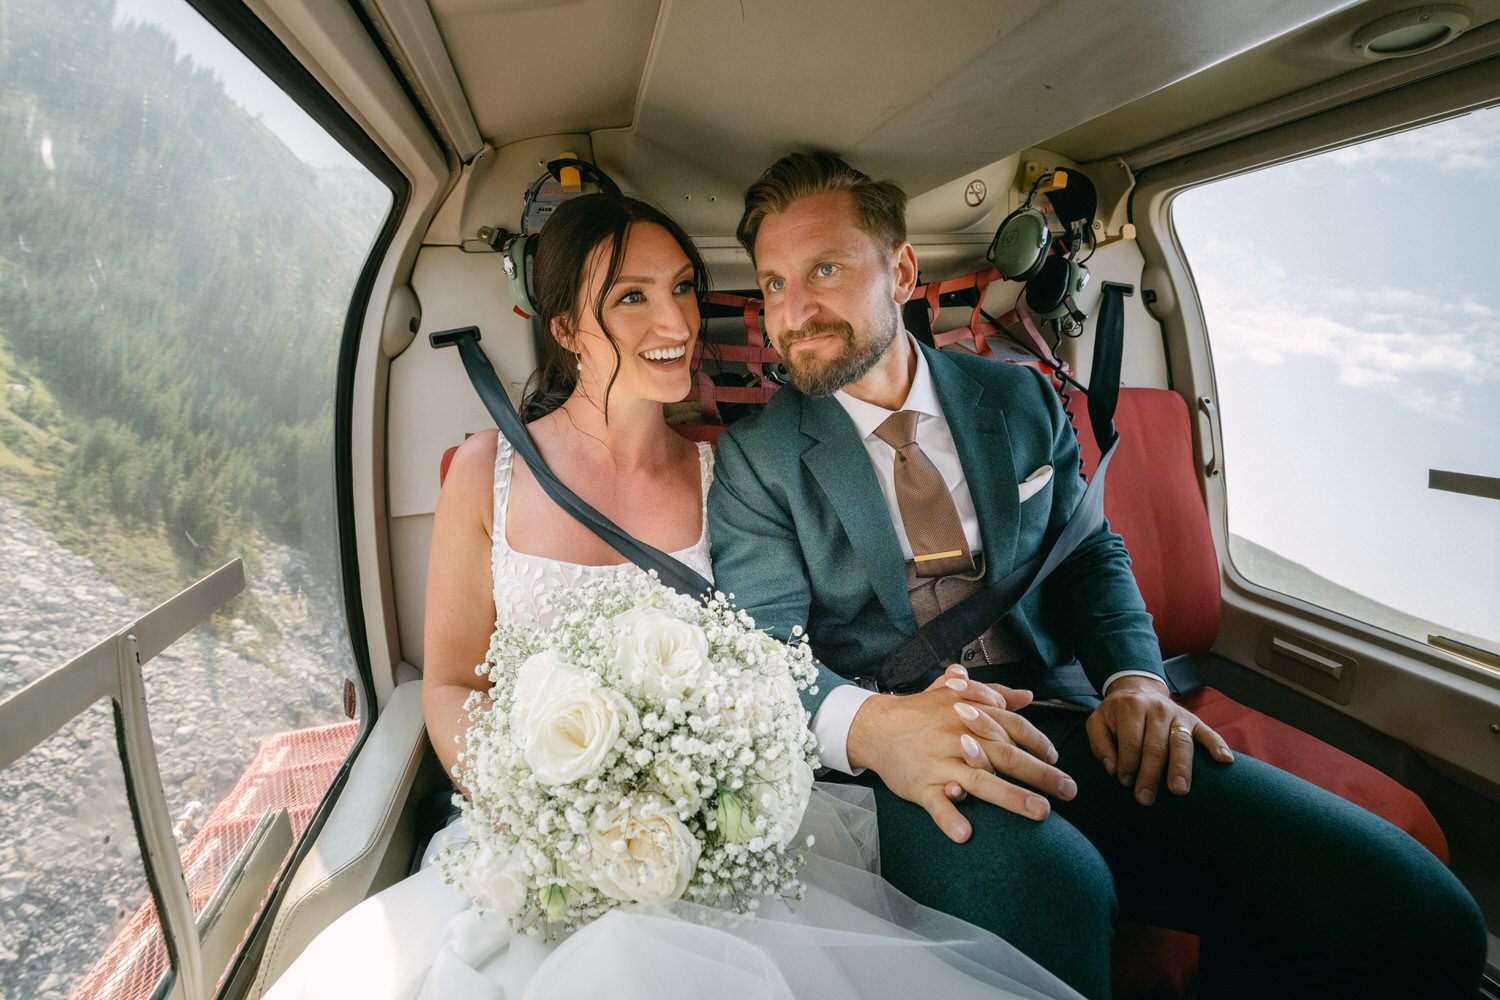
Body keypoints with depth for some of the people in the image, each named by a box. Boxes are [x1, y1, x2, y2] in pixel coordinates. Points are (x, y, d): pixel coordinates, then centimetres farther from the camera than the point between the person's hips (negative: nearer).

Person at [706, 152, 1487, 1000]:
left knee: (1414, 910, -15)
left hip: (1062, 720, 4)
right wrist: (871, 725, -28)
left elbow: (1090, 556, 17)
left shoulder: (1020, 400, 13)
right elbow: (763, 646, -6)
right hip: (904, 764, -3)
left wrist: (1134, 680, -4)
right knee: (1037, 885, -39)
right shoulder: (754, 455, 3)